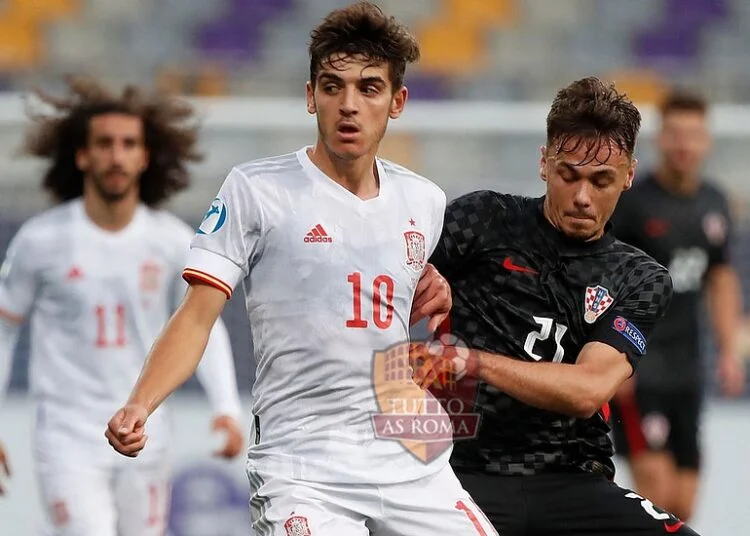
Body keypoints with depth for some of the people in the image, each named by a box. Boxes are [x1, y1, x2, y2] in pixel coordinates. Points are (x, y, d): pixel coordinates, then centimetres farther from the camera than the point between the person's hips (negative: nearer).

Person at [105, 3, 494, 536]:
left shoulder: (425, 201, 12)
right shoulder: (255, 189, -4)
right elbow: (197, 317, -7)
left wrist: (433, 300, 8)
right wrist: (139, 406, -21)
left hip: (412, 465, 5)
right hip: (302, 466, -5)